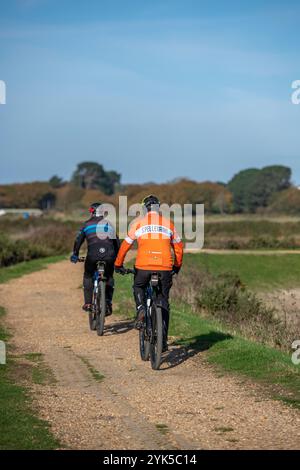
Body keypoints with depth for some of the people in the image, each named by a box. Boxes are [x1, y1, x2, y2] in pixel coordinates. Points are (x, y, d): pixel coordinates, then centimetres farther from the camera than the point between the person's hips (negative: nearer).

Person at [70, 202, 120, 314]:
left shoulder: (87, 224, 17)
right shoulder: (109, 224, 25)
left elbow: (78, 240, 14)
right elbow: (117, 242, 28)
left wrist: (75, 255, 25)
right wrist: (117, 258, 36)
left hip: (93, 254, -2)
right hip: (109, 255, 2)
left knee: (88, 276, 20)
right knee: (109, 278, 20)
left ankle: (88, 303, 13)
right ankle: (108, 304, 7)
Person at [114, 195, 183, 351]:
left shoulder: (139, 222, 6)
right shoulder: (168, 224, 12)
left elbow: (126, 244, 11)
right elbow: (178, 247, 20)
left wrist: (118, 264, 24)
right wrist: (177, 266, 34)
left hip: (143, 267, -1)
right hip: (165, 268, 1)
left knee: (138, 287, 29)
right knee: (163, 303, 12)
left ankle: (140, 309, 0)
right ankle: (163, 341, 9)